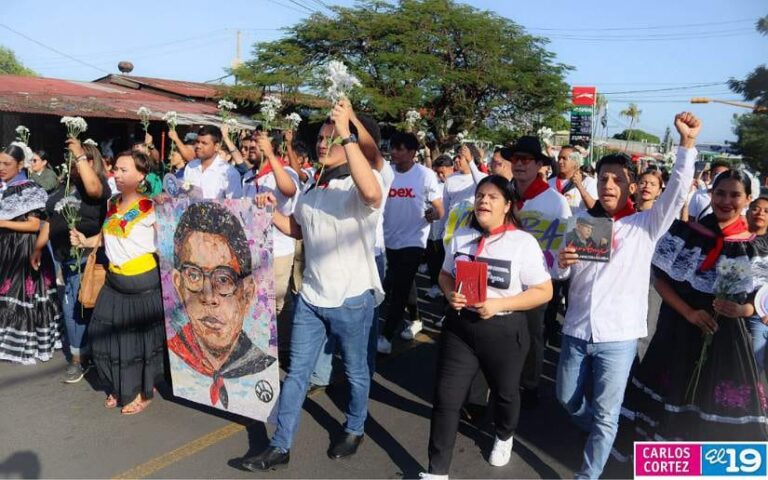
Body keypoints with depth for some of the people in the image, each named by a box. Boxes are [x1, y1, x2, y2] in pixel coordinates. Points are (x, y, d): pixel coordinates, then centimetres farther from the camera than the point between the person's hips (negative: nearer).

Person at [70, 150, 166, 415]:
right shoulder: (112, 203, 8)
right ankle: (119, 388, 34)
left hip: (143, 282, -7)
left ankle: (143, 392, 26)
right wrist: (87, 241, 5)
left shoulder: (150, 207, -12)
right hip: (114, 281, 7)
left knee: (140, 336, 7)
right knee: (106, 336, 12)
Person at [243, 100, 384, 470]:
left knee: (355, 370, 14)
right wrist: (271, 212, 4)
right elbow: (298, 229, 24)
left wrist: (346, 133, -38)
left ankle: (354, 430, 37)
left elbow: (373, 194, -40)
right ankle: (280, 447, 21)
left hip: (352, 298, -6)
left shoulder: (358, 184, -13)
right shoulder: (312, 186, 10)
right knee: (297, 372, 10)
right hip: (310, 296, 6)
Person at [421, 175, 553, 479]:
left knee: (504, 392, 22)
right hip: (460, 326, 3)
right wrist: (450, 294, -9)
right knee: (446, 398, 1)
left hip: (504, 331, -2)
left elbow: (544, 292, -12)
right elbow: (445, 274, 14)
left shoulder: (523, 242, -12)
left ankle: (504, 437, 55)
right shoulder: (461, 236, 3)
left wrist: (499, 304, -22)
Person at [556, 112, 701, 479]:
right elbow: (561, 274, 8)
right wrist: (562, 262, -15)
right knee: (567, 398, 18)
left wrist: (687, 143, -25)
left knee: (605, 415, 5)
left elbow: (677, 193, -16)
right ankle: (597, 435, 48)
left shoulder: (645, 226, -2)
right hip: (576, 331, 4)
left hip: (617, 336, -3)